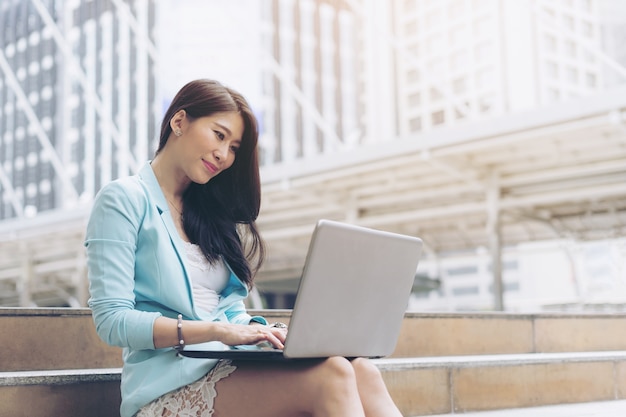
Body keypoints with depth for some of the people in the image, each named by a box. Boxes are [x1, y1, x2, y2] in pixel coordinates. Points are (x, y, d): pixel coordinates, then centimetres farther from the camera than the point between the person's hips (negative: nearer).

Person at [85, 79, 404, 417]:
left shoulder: (209, 212, 22)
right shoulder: (123, 199, -1)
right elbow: (111, 320, -11)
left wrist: (257, 330, -5)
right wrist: (218, 330, -20)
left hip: (225, 368, 7)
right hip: (170, 386, -6)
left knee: (362, 373, -22)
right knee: (330, 375, -30)